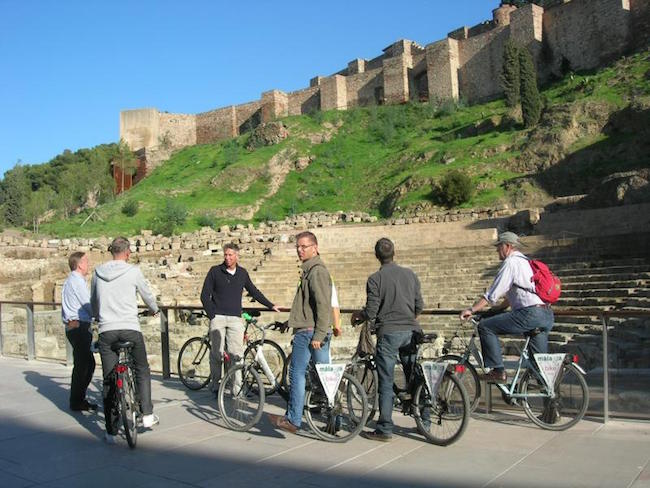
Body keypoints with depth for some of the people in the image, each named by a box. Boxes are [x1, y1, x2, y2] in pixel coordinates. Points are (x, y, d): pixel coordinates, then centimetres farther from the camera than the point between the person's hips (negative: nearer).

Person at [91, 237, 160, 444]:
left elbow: (93, 302, 20)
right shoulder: (133, 271, -2)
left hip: (106, 330, 3)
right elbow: (147, 295, 12)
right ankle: (147, 415, 10)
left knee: (109, 380, 7)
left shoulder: (98, 273, 8)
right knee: (142, 371, 16)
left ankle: (111, 431, 11)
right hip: (130, 329, -3)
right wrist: (154, 310, 33)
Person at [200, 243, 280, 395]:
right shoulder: (215, 271, 3)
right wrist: (212, 314, -6)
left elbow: (254, 292, 22)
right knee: (216, 353, -3)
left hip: (235, 319, 2)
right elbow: (205, 295, 3)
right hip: (218, 318, -2)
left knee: (237, 354, -6)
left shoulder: (242, 273, 11)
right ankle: (215, 386, 7)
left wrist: (271, 306, 22)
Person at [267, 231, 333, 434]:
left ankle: (292, 420, 5)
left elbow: (323, 306, -20)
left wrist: (317, 335, -22)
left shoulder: (316, 271, -13)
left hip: (308, 332, -10)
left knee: (297, 375, -2)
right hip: (317, 333, 10)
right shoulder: (311, 269, 20)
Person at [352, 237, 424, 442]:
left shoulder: (375, 279, -7)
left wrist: (358, 315, 11)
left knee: (386, 383, 1)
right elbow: (419, 306, 9)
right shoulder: (410, 274, 7)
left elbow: (371, 312, -10)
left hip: (388, 333, -4)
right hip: (410, 331, 5)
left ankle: (384, 429, 4)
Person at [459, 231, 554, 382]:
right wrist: (497, 309, 37)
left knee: (485, 326, -8)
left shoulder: (510, 262, -3)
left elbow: (493, 294, -10)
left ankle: (498, 371, -9)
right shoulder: (525, 261, 27)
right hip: (547, 316, 10)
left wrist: (472, 310, -7)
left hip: (530, 314, -10)